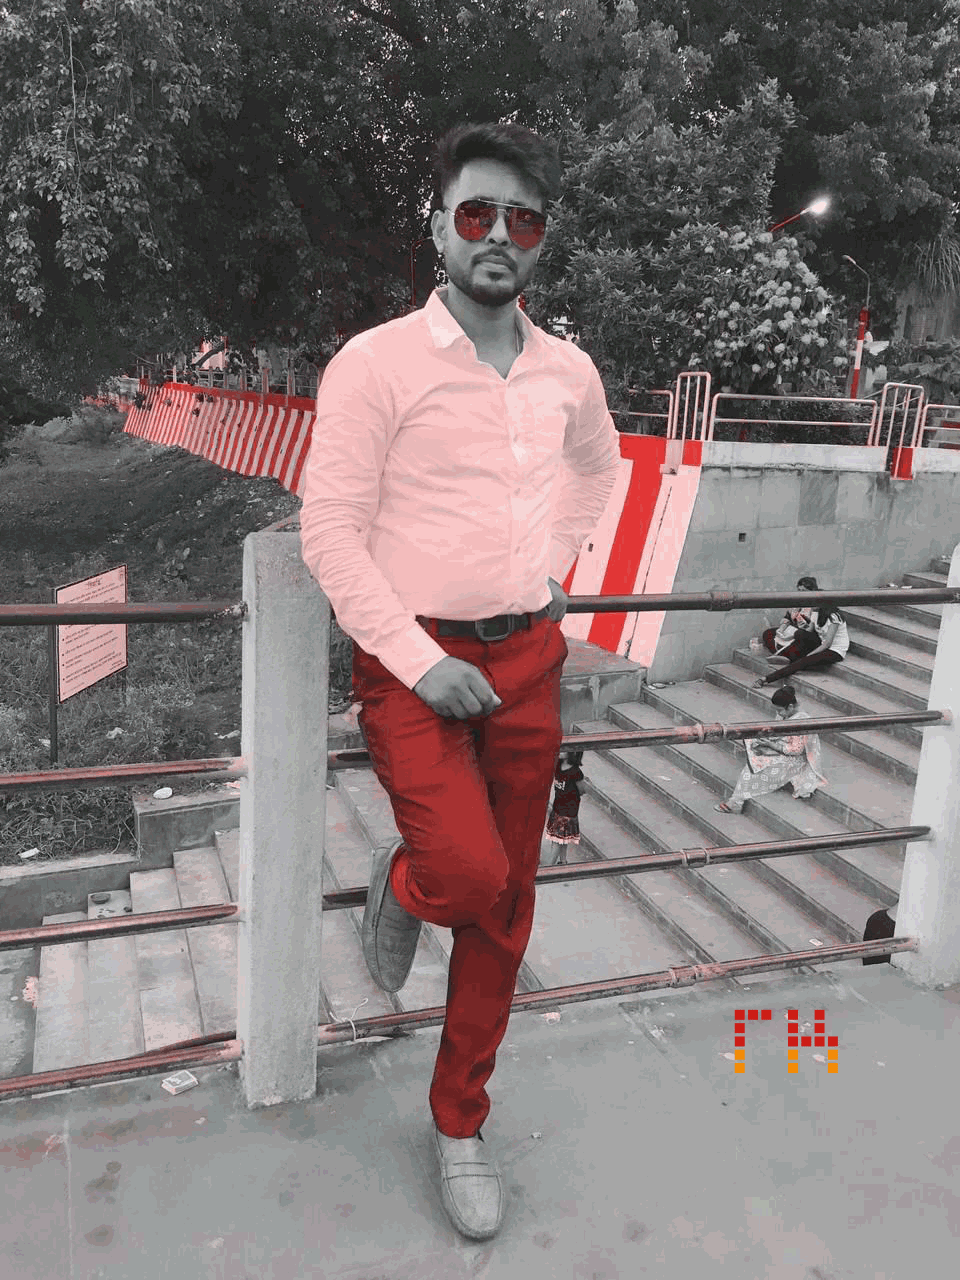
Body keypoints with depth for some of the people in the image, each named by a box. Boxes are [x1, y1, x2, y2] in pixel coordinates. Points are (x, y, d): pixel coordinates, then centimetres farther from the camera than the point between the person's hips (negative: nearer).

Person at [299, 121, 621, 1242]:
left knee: (504, 909, 9)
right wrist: (419, 660, -18)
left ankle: (459, 1125, 30)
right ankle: (401, 884, 17)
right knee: (469, 873, -23)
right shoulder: (376, 363, -9)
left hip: (528, 660, 5)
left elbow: (597, 468, 26)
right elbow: (329, 528, -12)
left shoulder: (568, 371, 6)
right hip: (414, 660, -4)